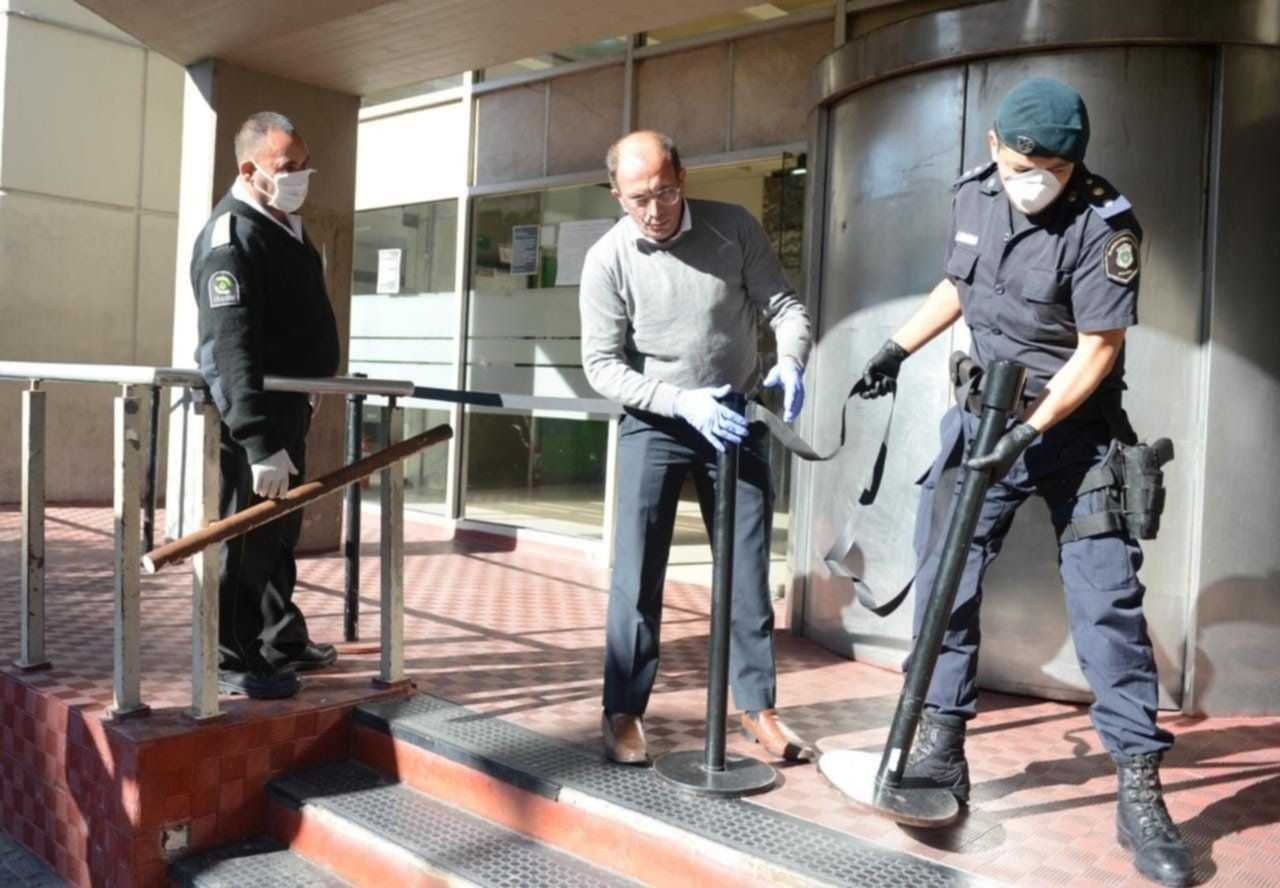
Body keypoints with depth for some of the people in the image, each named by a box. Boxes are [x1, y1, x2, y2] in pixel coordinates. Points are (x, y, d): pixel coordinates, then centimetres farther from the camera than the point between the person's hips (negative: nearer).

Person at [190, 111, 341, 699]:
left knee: (281, 530, 18)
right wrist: (261, 443, -34)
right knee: (249, 533, -1)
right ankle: (235, 662, 11)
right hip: (251, 411, -10)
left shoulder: (285, 225, 12)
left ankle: (283, 643, 32)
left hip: (287, 405, 10)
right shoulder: (231, 237, -19)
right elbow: (232, 348, -28)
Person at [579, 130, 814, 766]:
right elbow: (602, 364, -11)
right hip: (655, 425, -1)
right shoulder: (608, 260, -11)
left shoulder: (734, 228, -8)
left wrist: (790, 361, -25)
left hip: (736, 420, 2)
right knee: (637, 574, -4)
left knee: (748, 570, 6)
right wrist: (682, 402, -22)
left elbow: (784, 305, -4)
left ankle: (757, 706, 19)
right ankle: (623, 712, 10)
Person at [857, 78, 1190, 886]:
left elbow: (1097, 353, -18)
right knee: (944, 577, 0)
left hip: (1076, 426, -4)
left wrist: (1028, 432, -26)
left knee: (1109, 601, -6)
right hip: (982, 414, 5)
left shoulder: (1106, 226, -17)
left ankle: (1141, 793, 4)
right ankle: (942, 750, 13)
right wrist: (899, 349, 17)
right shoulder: (974, 196, 0)